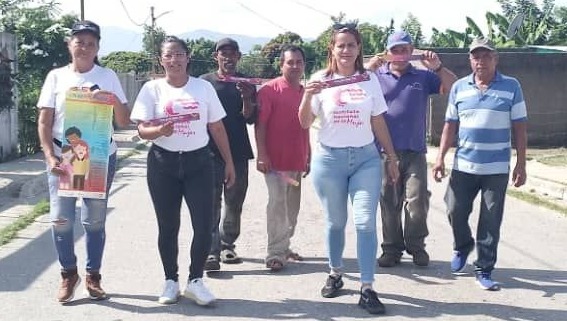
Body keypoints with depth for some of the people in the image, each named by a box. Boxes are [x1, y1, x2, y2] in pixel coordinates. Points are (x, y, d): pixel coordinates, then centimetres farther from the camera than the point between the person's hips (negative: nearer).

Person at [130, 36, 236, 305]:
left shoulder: (204, 87, 4)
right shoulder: (152, 88, 0)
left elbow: (217, 128, 9)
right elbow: (142, 130, -5)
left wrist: (229, 162, 7)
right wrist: (160, 130, -27)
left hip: (199, 162, 1)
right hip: (163, 163, -1)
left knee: (204, 225, -4)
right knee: (168, 227, 8)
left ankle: (195, 281, 13)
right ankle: (171, 281, 23)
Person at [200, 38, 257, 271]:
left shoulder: (246, 84, 8)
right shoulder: (204, 82, 4)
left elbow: (251, 119, 1)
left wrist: (247, 98, -17)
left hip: (239, 153, 2)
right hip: (211, 152, -2)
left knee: (234, 203, 10)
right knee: (211, 204, -7)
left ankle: (227, 245, 23)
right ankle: (211, 252, -9)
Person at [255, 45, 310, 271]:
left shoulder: (305, 93, 13)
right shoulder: (270, 89, -7)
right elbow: (260, 125, -11)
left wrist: (308, 157, 20)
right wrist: (262, 155, -18)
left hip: (297, 161, 7)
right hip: (275, 161, -7)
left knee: (292, 207, 13)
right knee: (277, 205, -8)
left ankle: (284, 246, 25)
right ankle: (275, 254, -3)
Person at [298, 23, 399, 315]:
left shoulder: (370, 80, 4)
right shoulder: (320, 80, -1)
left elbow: (378, 122, 10)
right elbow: (305, 124, -2)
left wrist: (391, 156, 11)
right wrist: (308, 96, -19)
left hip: (366, 158, 1)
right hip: (329, 158, 0)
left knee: (366, 222, -6)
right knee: (335, 222, 10)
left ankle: (367, 289, -2)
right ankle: (335, 274, 31)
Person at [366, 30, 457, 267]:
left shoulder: (423, 77, 11)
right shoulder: (377, 76, 7)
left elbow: (454, 89, 3)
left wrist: (438, 68, -10)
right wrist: (368, 70, -19)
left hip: (415, 152, 1)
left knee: (417, 203, -3)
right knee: (388, 204, 6)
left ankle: (416, 247, 14)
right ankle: (391, 249, 18)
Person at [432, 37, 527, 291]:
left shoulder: (511, 87, 1)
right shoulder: (459, 87, 7)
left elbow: (519, 128, 1)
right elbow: (450, 125, 9)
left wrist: (521, 164, -2)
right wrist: (440, 158, 2)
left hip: (497, 168, -1)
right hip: (463, 165, 2)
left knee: (490, 222, 2)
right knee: (455, 211, 2)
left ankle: (484, 270, 14)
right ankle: (462, 247, 32)